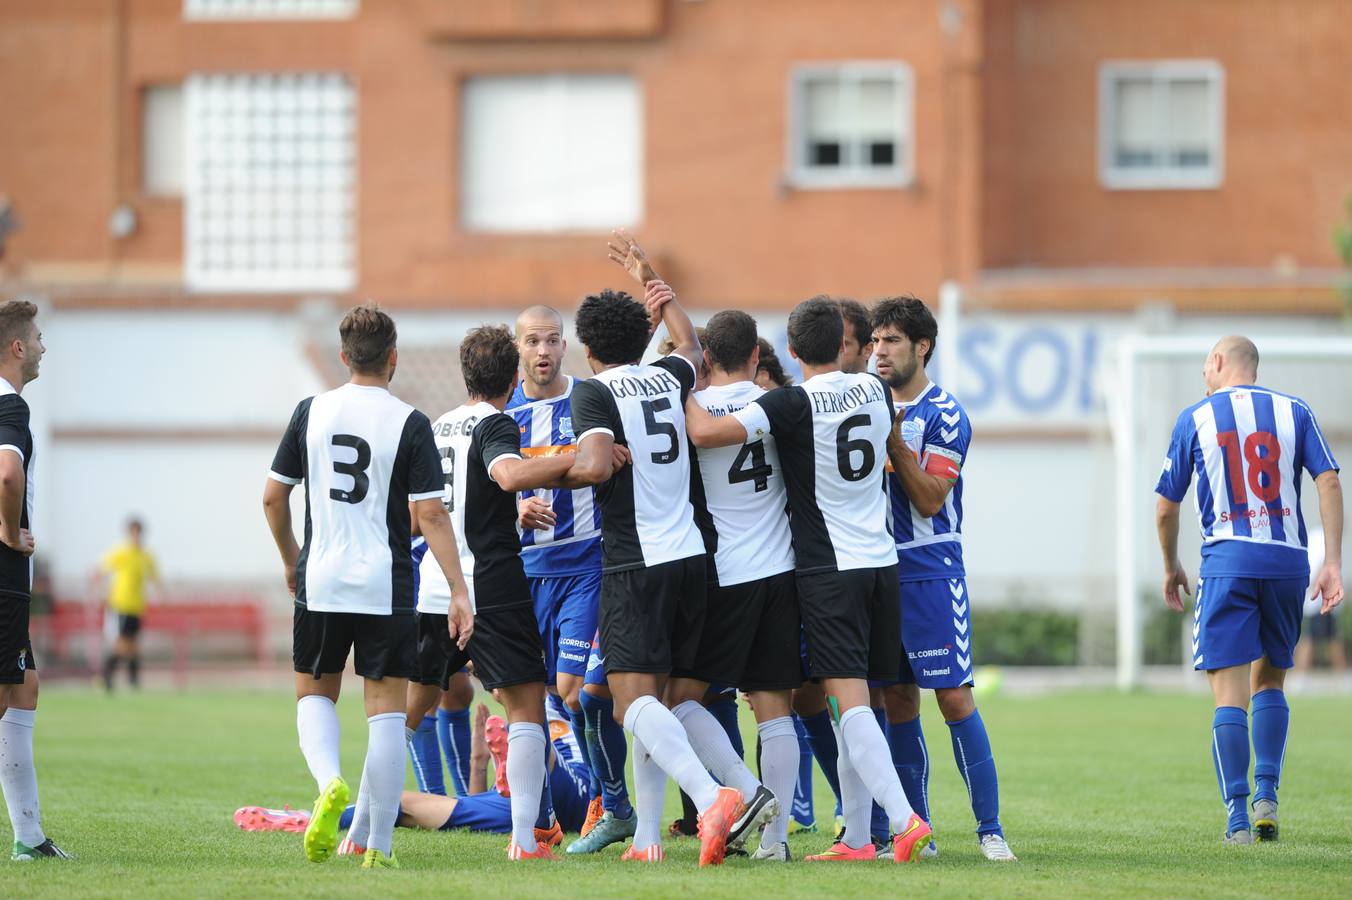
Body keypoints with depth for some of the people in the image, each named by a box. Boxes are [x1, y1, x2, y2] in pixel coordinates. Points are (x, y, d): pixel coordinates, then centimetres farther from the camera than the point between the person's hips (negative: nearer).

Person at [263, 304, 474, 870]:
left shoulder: (311, 412, 2)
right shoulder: (409, 424, -7)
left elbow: (273, 497, 6)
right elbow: (430, 515, -11)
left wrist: (290, 560, 23)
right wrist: (459, 591, -8)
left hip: (319, 583, 2)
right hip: (385, 587, -2)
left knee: (315, 693, 18)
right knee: (386, 712, 4)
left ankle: (329, 780, -12)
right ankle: (378, 847, 2)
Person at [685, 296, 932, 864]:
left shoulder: (794, 404, -13)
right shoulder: (875, 391, 6)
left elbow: (705, 432, -23)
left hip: (827, 570, -6)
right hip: (881, 561, 6)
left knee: (849, 702, -11)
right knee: (851, 703, 12)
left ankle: (905, 819, -25)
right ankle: (857, 839, 12)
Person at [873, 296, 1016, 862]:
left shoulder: (943, 414, -6)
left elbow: (930, 499, -13)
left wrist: (893, 438, -16)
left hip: (931, 573, -6)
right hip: (880, 571, 6)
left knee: (954, 697, -10)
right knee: (898, 703, 5)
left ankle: (990, 830, -6)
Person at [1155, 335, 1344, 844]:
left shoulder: (1195, 419, 6)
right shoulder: (1293, 412, 10)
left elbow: (1166, 509, 10)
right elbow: (1328, 482, -1)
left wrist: (1171, 568, 25)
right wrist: (1333, 562, -3)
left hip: (1227, 559, -2)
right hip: (1288, 561, 2)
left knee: (1230, 694, -3)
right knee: (1269, 680, 18)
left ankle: (1237, 816, -10)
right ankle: (1267, 793, 3)